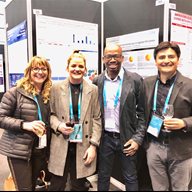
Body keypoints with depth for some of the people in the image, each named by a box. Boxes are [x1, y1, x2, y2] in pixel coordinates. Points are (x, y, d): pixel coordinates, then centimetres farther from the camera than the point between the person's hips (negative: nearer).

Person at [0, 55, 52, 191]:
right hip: (19, 150, -5)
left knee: (33, 186, 18)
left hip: (41, 150, 5)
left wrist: (48, 147, 6)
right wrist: (24, 124, -23)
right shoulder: (16, 92, -9)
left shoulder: (48, 94, 7)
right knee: (25, 188, 2)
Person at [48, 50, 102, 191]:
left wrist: (93, 145, -5)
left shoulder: (93, 90, 0)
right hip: (61, 146, 0)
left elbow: (97, 119, 0)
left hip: (83, 146, 1)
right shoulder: (56, 88, 0)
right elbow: (51, 113, 8)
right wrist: (58, 126, -12)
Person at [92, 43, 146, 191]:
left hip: (127, 138, -1)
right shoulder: (97, 81, -2)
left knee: (131, 178, 15)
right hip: (105, 138, 2)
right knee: (103, 176, 17)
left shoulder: (135, 80, -8)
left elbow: (142, 112, -4)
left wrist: (138, 138, -10)